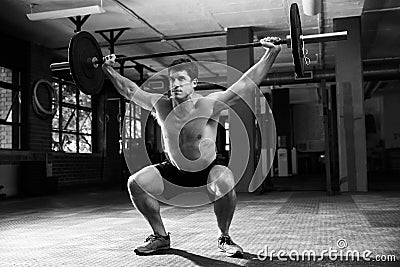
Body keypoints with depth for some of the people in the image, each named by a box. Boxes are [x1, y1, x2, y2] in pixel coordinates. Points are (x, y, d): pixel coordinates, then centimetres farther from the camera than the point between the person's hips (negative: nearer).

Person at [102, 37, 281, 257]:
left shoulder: (209, 105, -25)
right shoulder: (160, 104, -14)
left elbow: (247, 82, -28)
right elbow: (130, 90, 2)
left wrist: (271, 54, -32)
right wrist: (110, 71, 2)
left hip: (207, 169, -4)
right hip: (174, 170, 4)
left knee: (225, 183, -36)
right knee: (136, 183, -14)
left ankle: (224, 238, -9)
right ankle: (160, 236, 5)